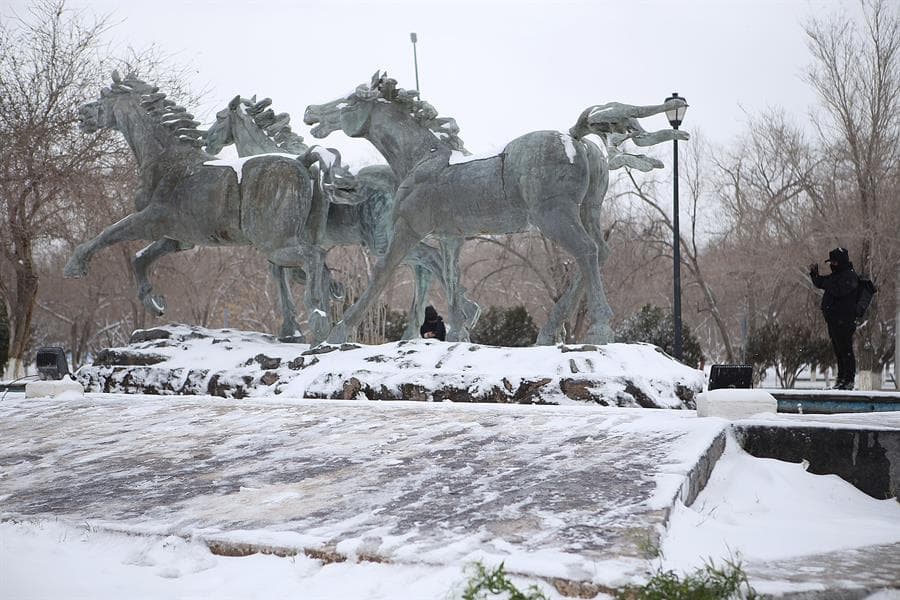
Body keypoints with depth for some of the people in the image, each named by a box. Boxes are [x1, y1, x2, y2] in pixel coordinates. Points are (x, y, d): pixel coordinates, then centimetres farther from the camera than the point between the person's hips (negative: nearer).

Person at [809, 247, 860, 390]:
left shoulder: (850, 276, -12)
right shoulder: (836, 275, 18)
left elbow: (838, 291, -25)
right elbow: (820, 283, 28)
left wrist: (825, 282, -15)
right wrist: (814, 273, 10)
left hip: (844, 321, -10)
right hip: (833, 320, 10)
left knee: (845, 350, -7)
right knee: (838, 350, 14)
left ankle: (849, 380, -4)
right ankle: (841, 378, 21)